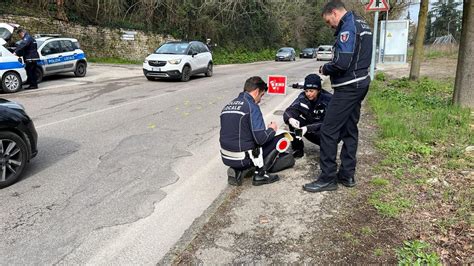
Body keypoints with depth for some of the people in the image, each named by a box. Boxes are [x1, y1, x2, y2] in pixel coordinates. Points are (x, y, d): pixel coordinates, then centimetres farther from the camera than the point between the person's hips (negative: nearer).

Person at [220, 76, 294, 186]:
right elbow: (261, 138, -20)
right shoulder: (252, 106, -14)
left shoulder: (228, 106, 9)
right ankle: (260, 174, 4)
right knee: (280, 138, 6)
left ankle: (238, 171, 7)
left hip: (226, 158, 8)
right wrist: (272, 130, 2)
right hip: (243, 158, -8)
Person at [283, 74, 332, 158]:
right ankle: (297, 149, -6)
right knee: (293, 116, -20)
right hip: (309, 128, 4)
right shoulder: (302, 97, -11)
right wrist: (290, 119, -43)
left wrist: (307, 128, -42)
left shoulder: (328, 99, -22)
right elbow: (288, 111, -18)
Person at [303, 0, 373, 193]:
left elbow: (342, 63, -25)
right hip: (359, 84, 10)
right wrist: (330, 68, 9)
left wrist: (324, 69, -7)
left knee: (328, 131, -6)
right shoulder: (361, 24, 16)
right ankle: (347, 175, 20)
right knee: (349, 130, 13)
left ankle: (328, 179, 0)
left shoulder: (348, 27, -16)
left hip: (348, 88, -10)